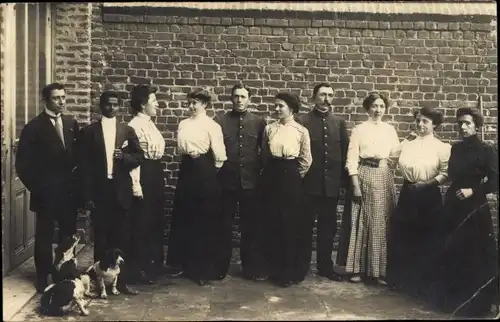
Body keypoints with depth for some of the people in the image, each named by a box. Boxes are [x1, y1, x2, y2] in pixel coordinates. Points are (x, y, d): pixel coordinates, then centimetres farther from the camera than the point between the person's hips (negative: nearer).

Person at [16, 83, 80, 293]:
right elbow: (23, 163, -8)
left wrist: (76, 179, 2)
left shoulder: (71, 123, 6)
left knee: (68, 236, 11)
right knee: (44, 237, 7)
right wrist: (36, 187, -9)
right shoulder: (34, 127, -8)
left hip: (69, 191, 4)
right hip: (46, 193, -4)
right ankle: (43, 279, 19)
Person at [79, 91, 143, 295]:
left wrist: (124, 157, -14)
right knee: (101, 238, 6)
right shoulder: (89, 132, 2)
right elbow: (85, 165, -2)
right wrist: (87, 195, -7)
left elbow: (139, 157, 8)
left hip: (121, 191, 2)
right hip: (99, 191, -1)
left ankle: (123, 280, 14)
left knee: (123, 238, 4)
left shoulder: (127, 131, 8)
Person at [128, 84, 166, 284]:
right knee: (142, 222, 0)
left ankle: (155, 264, 30)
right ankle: (141, 268, 11)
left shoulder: (150, 124, 13)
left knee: (156, 220, 17)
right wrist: (136, 185, -21)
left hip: (156, 173, 10)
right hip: (145, 174, -10)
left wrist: (161, 176, 17)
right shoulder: (134, 126, -15)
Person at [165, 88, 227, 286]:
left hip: (203, 170, -5)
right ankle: (182, 263, 24)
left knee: (205, 221, 2)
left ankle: (204, 269, 11)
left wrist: (213, 169, 3)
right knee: (182, 217, 10)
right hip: (187, 168, 5)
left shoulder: (212, 126, -8)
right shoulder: (183, 124, 10)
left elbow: (219, 153, -8)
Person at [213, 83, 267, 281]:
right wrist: (217, 172, -2)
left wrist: (260, 171, 3)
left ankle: (252, 269, 21)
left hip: (250, 181, 1)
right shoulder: (219, 121, 1)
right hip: (226, 181, -1)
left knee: (251, 227, 8)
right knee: (224, 226, 9)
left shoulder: (259, 122, 5)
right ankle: (220, 268, 21)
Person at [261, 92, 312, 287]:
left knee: (292, 225, 1)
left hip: (291, 177, -3)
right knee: (272, 224, 6)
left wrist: (296, 176, 7)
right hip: (272, 176, 3)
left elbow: (306, 160, 3)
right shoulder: (269, 129, 6)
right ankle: (275, 270, 17)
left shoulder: (301, 131, -2)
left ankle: (291, 271, 12)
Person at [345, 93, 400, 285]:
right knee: (363, 223, 0)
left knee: (383, 223, 5)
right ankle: (358, 268, 8)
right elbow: (352, 159, -6)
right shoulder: (359, 129, 0)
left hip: (385, 177, 4)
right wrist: (355, 185, -12)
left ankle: (380, 269, 14)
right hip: (365, 176, -4)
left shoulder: (390, 130, 12)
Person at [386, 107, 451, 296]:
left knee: (425, 239, 5)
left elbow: (446, 173, -13)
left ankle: (422, 283, 19)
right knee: (401, 236, 9)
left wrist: (429, 183, -20)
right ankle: (402, 279, 24)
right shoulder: (408, 143, 9)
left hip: (429, 196, -4)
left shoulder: (442, 147, -4)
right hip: (407, 193, 4)